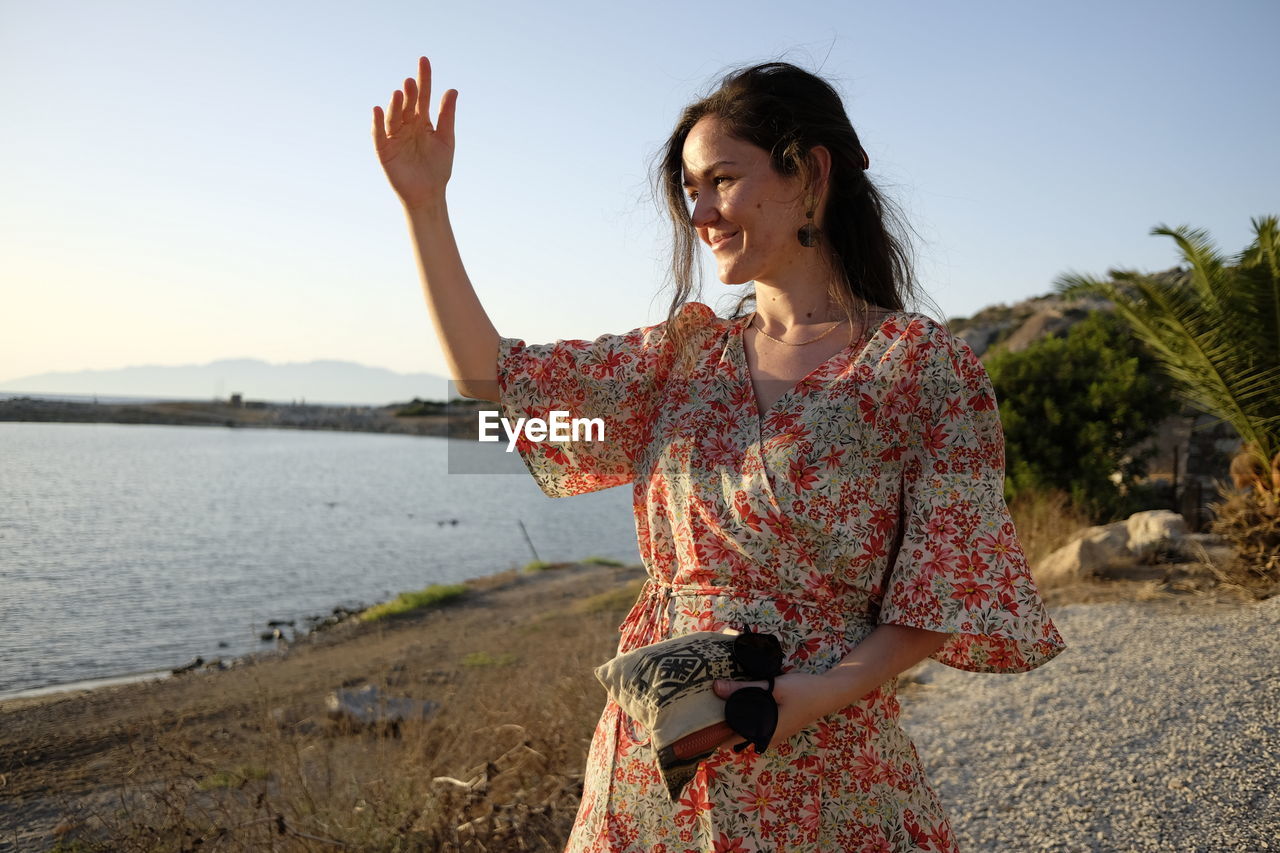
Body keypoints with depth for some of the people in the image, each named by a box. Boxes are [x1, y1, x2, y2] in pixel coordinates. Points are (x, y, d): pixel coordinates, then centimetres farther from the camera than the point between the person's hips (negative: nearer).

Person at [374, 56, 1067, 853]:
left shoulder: (925, 363, -8)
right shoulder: (687, 351, 6)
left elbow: (950, 586, -8)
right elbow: (494, 376, 5)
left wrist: (827, 688, -22)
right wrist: (425, 203, 0)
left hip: (820, 775, -4)